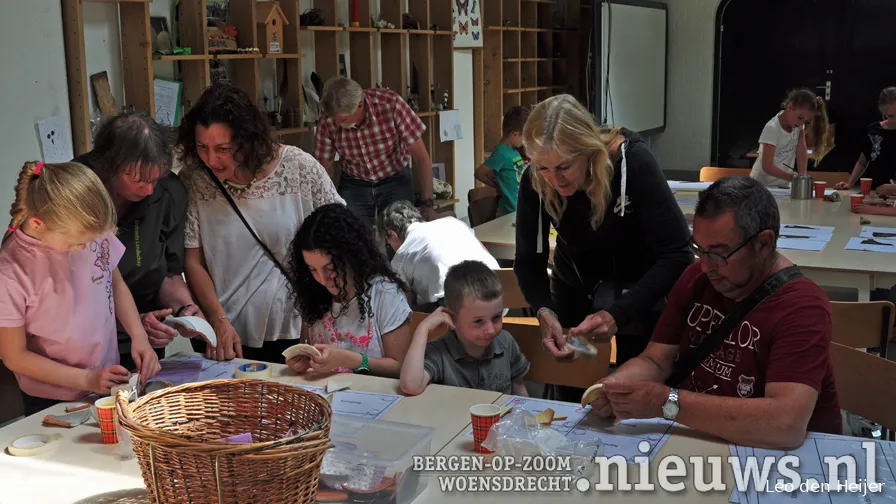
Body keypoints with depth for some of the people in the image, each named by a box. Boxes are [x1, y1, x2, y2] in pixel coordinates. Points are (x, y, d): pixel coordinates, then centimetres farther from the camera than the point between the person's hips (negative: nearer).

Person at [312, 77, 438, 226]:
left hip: (395, 180, -1)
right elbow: (325, 169, -5)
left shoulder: (391, 105, -27)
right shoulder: (327, 123, -21)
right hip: (353, 185, 1)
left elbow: (421, 157, -19)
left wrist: (427, 204, -21)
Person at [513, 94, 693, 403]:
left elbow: (676, 256, -30)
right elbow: (529, 260, -13)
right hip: (575, 287, 3)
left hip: (638, 286, -2)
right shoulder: (535, 181, -21)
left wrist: (618, 314, -42)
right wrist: (544, 311, -33)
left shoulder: (633, 162, -30)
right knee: (568, 399, 8)